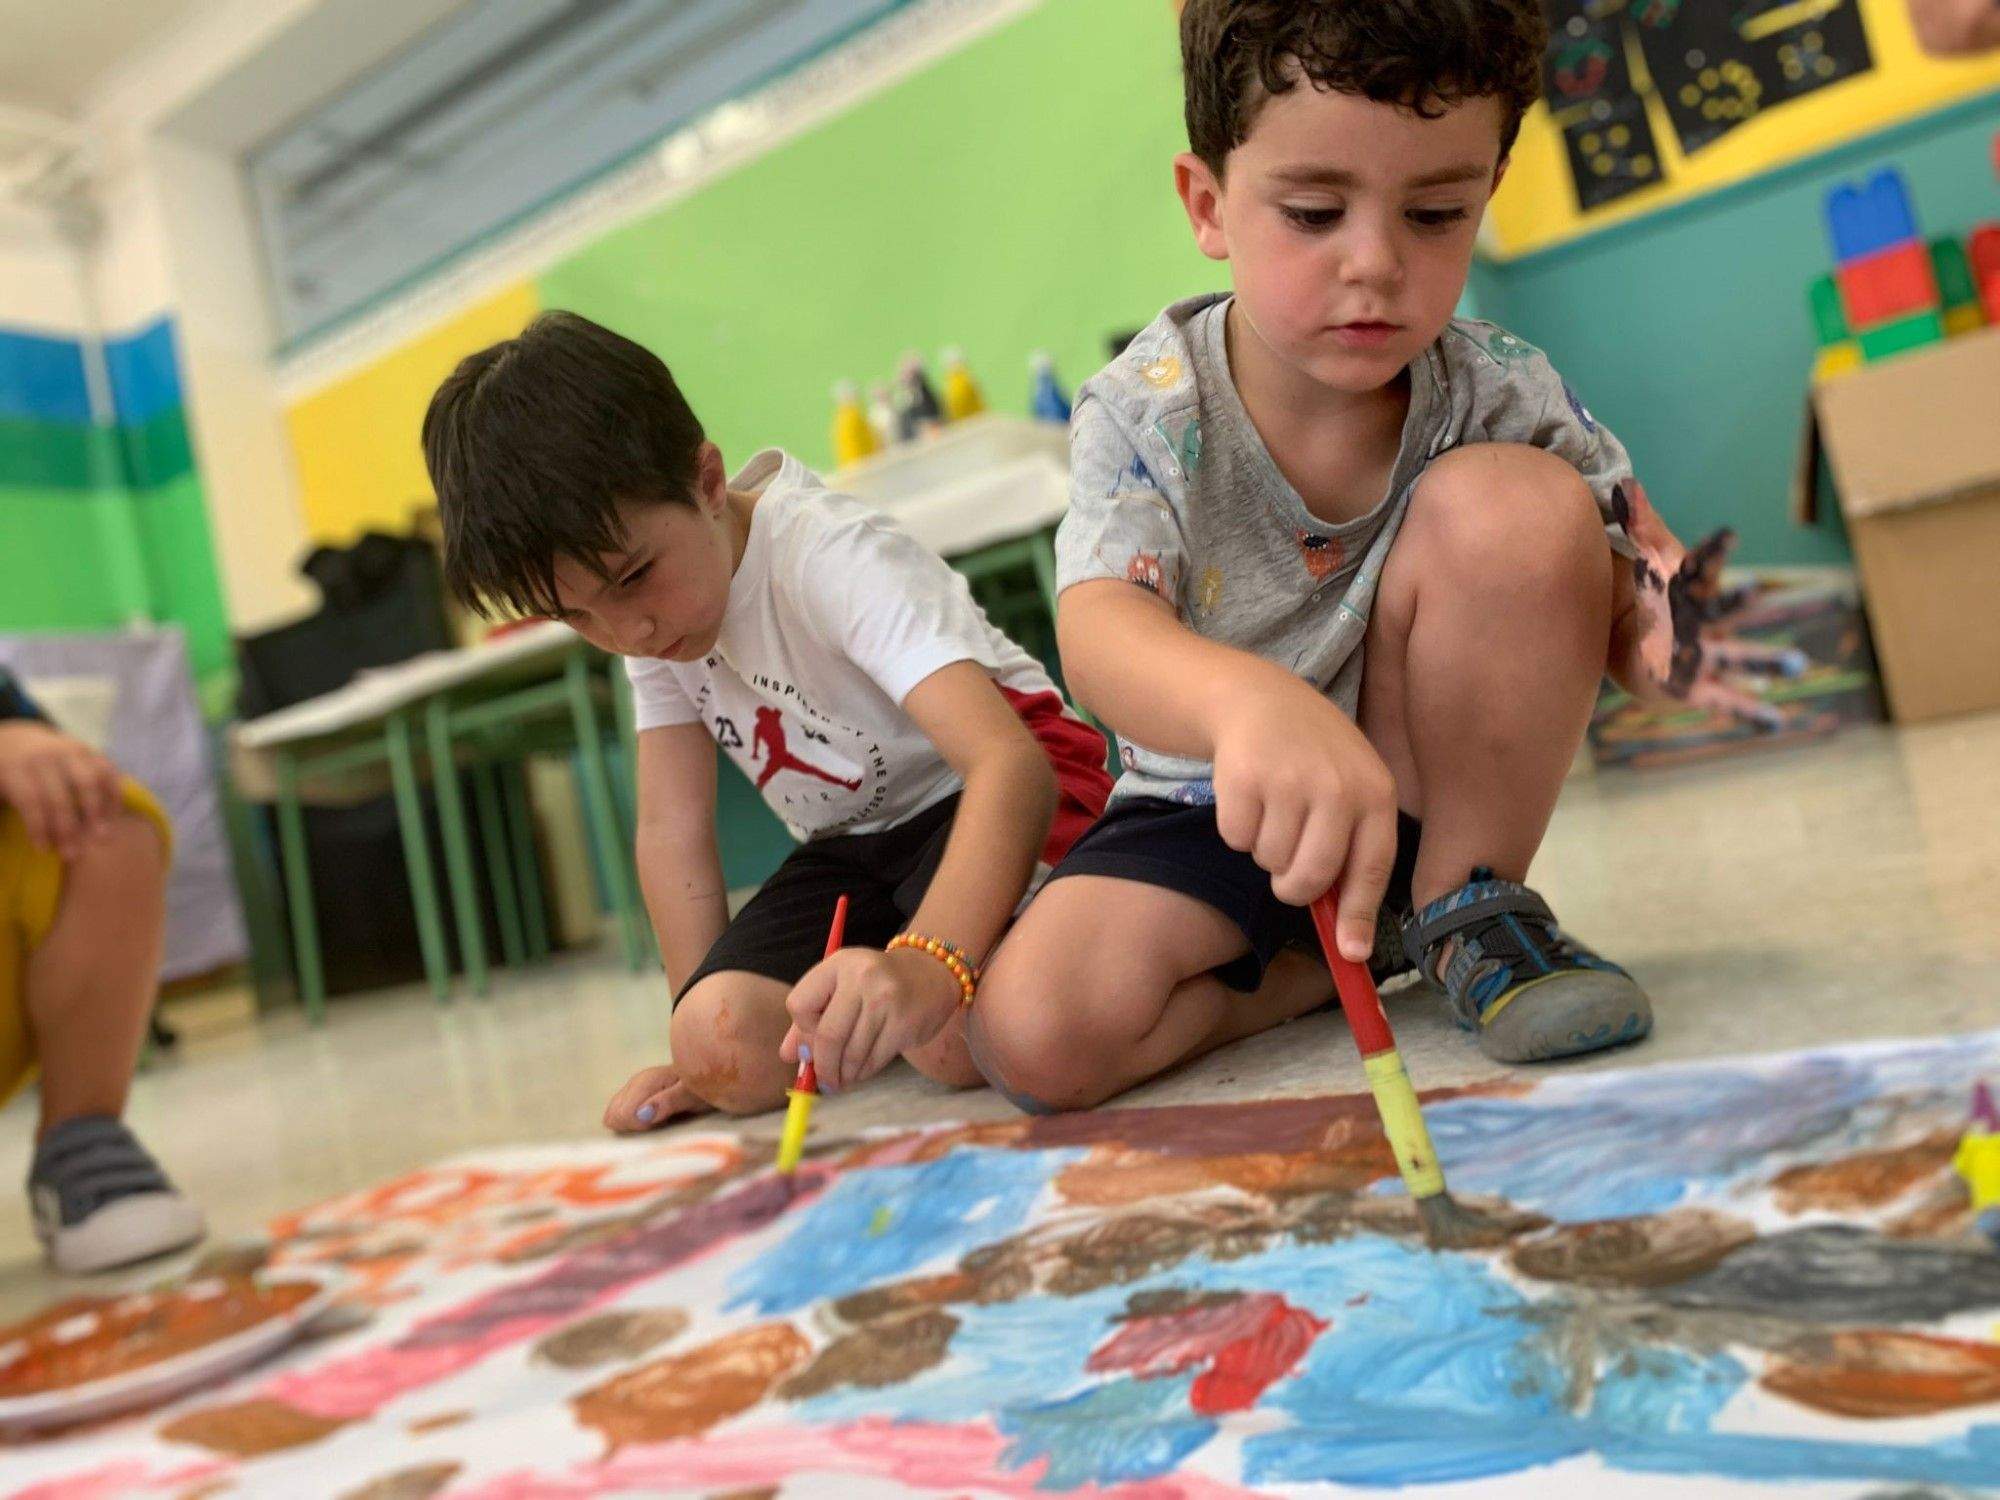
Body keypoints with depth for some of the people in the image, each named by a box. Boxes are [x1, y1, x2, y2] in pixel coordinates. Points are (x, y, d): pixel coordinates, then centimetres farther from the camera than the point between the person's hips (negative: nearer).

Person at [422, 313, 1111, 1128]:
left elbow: (1009, 762, -40)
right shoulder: (648, 609, -4)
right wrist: (701, 1042, -5)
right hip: (855, 843, 7)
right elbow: (671, 827, -1)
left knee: (954, 1035, -34)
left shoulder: (831, 558, -27)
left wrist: (925, 965, -57)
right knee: (729, 1043, -19)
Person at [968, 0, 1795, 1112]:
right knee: (1033, 1040, -24)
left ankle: (1470, 909, -8)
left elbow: (1621, 599, -8)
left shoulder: (1502, 397, -13)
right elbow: (1100, 630, -36)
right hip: (1221, 808, 0)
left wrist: (1663, 637, -35)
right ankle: (1377, 951, -1)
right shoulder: (1145, 415, -18)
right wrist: (1252, 702, -60)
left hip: (1434, 786, 0)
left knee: (1518, 504, -26)